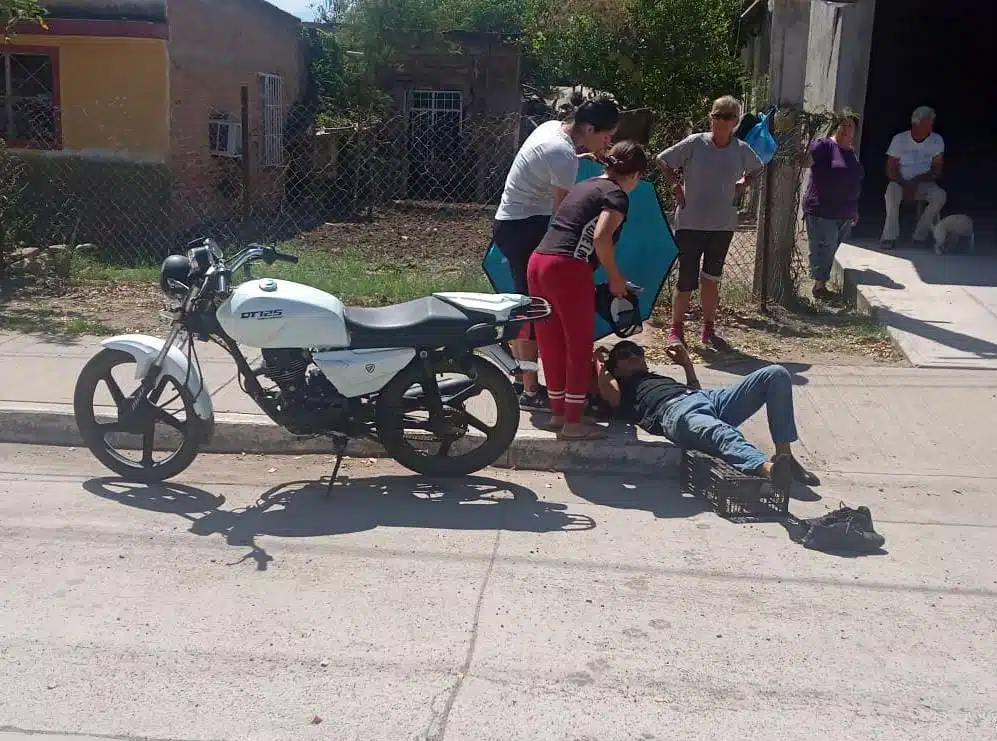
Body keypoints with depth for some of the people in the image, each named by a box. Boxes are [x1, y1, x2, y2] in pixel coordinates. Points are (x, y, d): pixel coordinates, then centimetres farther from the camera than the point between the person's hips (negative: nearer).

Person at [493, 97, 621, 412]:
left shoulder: (552, 126, 6)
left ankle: (521, 379, 25)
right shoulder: (563, 155, -22)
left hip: (511, 221, 11)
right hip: (524, 229, -11)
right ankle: (531, 391, -5)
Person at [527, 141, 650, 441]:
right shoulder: (617, 195, 0)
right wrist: (615, 278, -3)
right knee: (579, 349, 4)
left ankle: (558, 413, 26)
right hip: (568, 269, -8)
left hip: (538, 261, 8)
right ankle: (573, 422, 8)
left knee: (552, 346, 16)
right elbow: (601, 237, -16)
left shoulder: (584, 186, 25)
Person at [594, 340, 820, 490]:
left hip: (711, 398, 7)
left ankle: (784, 456, -18)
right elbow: (611, 397, 3)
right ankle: (768, 467, -72)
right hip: (672, 410, -7)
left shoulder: (661, 377, 46)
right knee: (720, 433, -44)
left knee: (776, 375, -11)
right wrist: (600, 364, 16)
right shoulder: (623, 388, 27)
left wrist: (687, 363, 38)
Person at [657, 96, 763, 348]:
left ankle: (708, 327, 24)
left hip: (723, 225, 3)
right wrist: (676, 186, -5)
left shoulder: (742, 150, 1)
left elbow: (755, 169, 22)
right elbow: (663, 160, 2)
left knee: (711, 279, 12)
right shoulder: (695, 143, -8)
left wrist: (742, 185, 6)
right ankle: (676, 328, 14)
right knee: (687, 280, -2)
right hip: (690, 222, -3)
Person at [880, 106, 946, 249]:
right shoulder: (900, 139, -5)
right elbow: (890, 170, -5)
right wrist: (905, 185, -20)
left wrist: (917, 181, -17)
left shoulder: (937, 141, -2)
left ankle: (920, 235, -19)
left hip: (924, 184, 1)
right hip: (901, 182, -1)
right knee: (892, 190, -36)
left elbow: (937, 171, -1)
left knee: (940, 195, -29)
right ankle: (890, 236, -31)